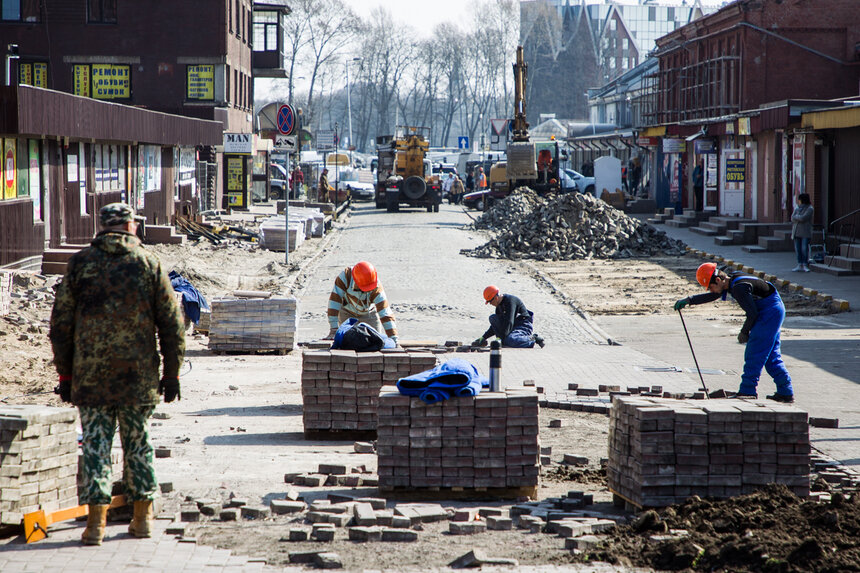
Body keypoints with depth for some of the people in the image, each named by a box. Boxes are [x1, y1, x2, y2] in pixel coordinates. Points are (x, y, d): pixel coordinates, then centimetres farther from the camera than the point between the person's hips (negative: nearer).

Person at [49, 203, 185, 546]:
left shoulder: (80, 263, 2)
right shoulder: (150, 264, 1)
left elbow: (61, 324, 3)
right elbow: (171, 324, 1)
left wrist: (65, 374, 10)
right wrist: (172, 373, 8)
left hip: (90, 373, 0)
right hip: (139, 375, 0)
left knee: (95, 444, 2)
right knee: (138, 443, 12)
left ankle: (96, 521, -5)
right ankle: (142, 518, 19)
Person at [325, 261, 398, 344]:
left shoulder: (376, 288, -36)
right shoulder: (345, 276, -36)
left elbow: (385, 313, -38)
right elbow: (334, 300, -35)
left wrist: (393, 338, -44)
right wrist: (333, 328, -37)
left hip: (368, 314, 0)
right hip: (347, 312, 0)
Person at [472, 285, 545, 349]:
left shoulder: (510, 300, -19)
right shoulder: (499, 305, 11)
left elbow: (509, 323, -28)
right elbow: (495, 325, 19)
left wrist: (499, 339, -32)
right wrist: (483, 338, 10)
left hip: (524, 326, -9)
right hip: (514, 327, 9)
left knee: (510, 341, -38)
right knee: (492, 318, -2)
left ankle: (532, 340, -17)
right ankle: (503, 341, -11)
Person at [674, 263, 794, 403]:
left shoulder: (739, 288, -24)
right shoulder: (732, 280, 6)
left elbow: (752, 312, -20)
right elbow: (712, 296, 19)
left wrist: (744, 332, -6)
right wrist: (688, 300, 13)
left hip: (770, 312, -10)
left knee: (754, 353, -8)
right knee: (771, 355, 12)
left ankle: (748, 391, -6)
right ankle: (785, 393, 12)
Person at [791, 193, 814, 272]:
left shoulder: (809, 209, -3)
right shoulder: (797, 209, 17)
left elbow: (803, 218, -14)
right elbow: (792, 218, 6)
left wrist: (796, 217, 1)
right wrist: (799, 218, -9)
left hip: (805, 232, -6)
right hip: (797, 232, 6)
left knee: (804, 249, -9)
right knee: (798, 249, 3)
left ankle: (805, 265, -5)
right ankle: (799, 265, 7)